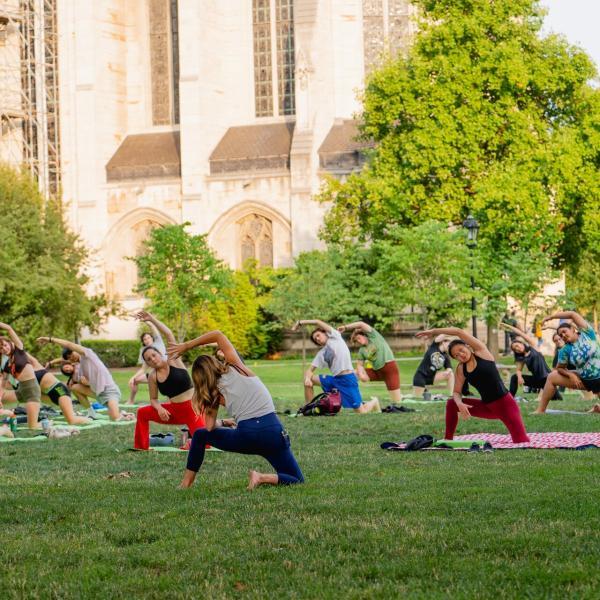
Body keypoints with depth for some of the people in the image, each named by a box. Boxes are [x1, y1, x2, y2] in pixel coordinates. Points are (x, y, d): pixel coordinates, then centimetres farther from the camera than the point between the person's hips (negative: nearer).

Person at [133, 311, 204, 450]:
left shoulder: (174, 361, -10)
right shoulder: (152, 377, 1)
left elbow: (169, 335, -19)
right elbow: (153, 399, 8)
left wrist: (152, 319, -24)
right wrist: (159, 408, -15)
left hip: (193, 409, -5)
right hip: (174, 411, 5)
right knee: (142, 413, 3)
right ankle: (141, 447, 14)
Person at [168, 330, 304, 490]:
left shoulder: (215, 392, 11)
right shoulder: (236, 368, 12)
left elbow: (210, 426, 6)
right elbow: (218, 335, 17)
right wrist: (185, 346, 18)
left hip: (245, 436, 0)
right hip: (272, 433, 0)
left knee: (200, 435, 27)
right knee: (297, 481, 11)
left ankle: (186, 483, 21)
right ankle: (263, 478, -15)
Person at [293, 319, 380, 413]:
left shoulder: (335, 337, 2)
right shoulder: (321, 354, 16)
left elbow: (317, 322, -5)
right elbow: (310, 370, 10)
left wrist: (300, 322, 1)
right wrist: (307, 378, -12)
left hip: (348, 378, -6)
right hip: (334, 379, 6)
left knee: (361, 412, -7)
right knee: (308, 378, -3)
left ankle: (373, 402, 28)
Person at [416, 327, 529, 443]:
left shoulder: (481, 351, -8)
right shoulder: (461, 369, 4)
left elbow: (459, 332, -14)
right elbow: (456, 392, 6)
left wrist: (433, 331, -10)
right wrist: (459, 404, -18)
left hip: (505, 404, -6)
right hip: (487, 407, 6)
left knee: (521, 441, -21)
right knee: (451, 403, 1)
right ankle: (447, 440, 12)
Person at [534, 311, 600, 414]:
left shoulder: (586, 334, -13)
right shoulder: (565, 350, -8)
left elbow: (573, 314, -19)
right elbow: (560, 368, 2)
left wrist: (551, 316, -14)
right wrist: (570, 375, -18)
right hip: (584, 380, 3)